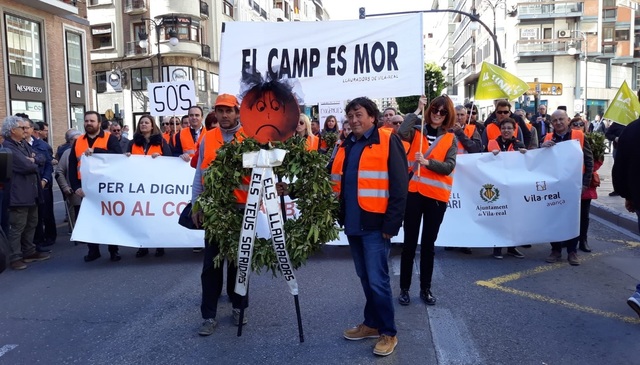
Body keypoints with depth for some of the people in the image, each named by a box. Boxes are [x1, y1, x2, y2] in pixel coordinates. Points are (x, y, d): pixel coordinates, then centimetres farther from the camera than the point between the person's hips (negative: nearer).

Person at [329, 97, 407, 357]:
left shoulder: (387, 141, -7)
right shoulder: (345, 146, 13)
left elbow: (399, 186, -11)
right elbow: (334, 182, 16)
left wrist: (391, 224, -14)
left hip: (375, 224, -7)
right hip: (353, 223, 7)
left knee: (377, 280, -3)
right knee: (365, 278, 16)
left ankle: (388, 333, 13)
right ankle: (372, 324, 30)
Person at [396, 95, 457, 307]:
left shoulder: (451, 139, 7)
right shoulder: (417, 131, 5)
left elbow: (449, 166, -5)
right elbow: (401, 133, -18)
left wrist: (427, 162, -20)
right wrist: (417, 110, -12)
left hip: (437, 195, 1)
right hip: (413, 192, -1)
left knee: (429, 244, 11)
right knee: (410, 242, 3)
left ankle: (425, 288, 22)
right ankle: (404, 288, 15)